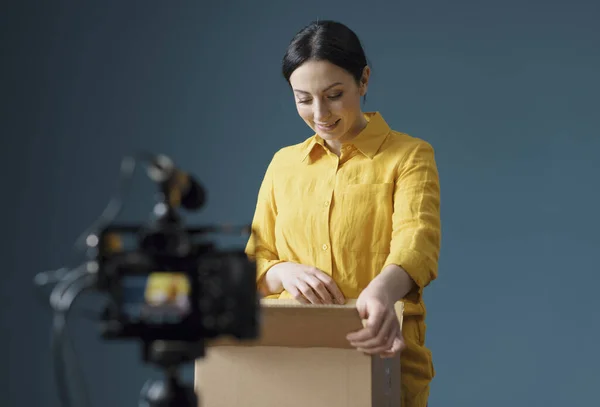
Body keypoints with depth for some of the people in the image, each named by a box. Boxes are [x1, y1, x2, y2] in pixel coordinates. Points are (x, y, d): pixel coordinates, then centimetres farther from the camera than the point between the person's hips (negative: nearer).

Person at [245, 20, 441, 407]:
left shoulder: (409, 156, 1)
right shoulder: (284, 164, 14)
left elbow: (417, 242, -16)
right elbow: (254, 261, 15)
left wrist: (383, 290, -39)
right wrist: (285, 273, -10)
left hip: (380, 357, -3)